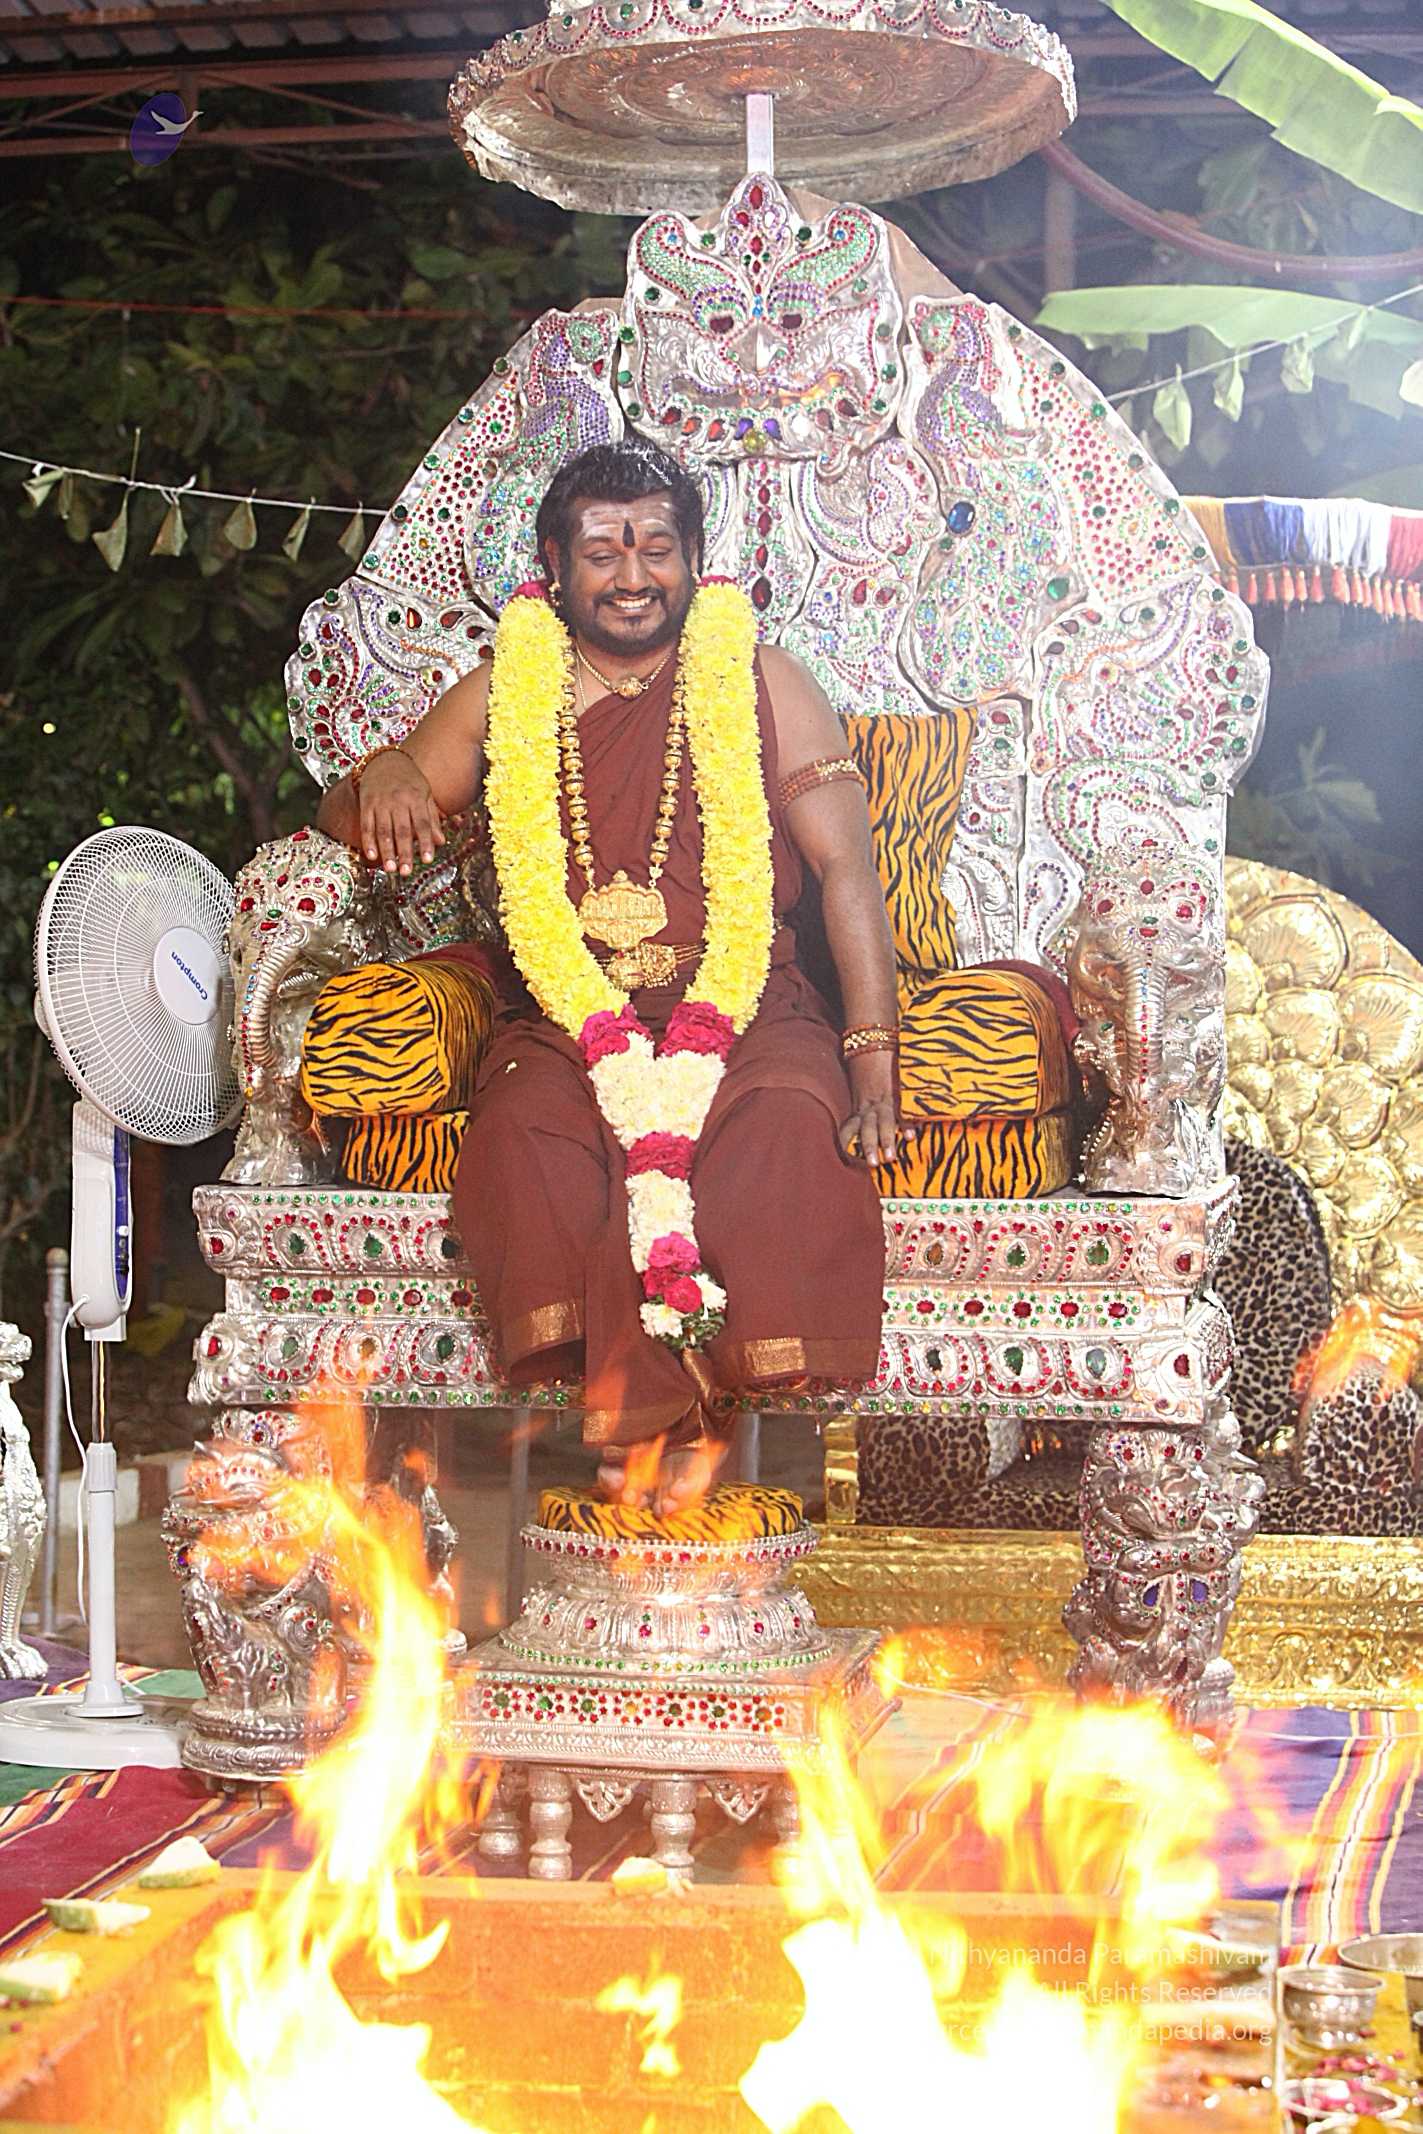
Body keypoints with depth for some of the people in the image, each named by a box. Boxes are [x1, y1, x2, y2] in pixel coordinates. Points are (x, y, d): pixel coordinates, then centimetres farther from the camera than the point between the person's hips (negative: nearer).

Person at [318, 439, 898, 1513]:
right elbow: (346, 819, 21)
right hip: (568, 1020, 1)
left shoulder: (763, 683, 10)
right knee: (525, 1132, -34)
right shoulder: (502, 696, 15)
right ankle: (652, 1416, -25)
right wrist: (383, 778, -7)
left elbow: (846, 870, 3)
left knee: (790, 1117, -36)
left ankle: (708, 1404, -22)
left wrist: (875, 1064, -10)